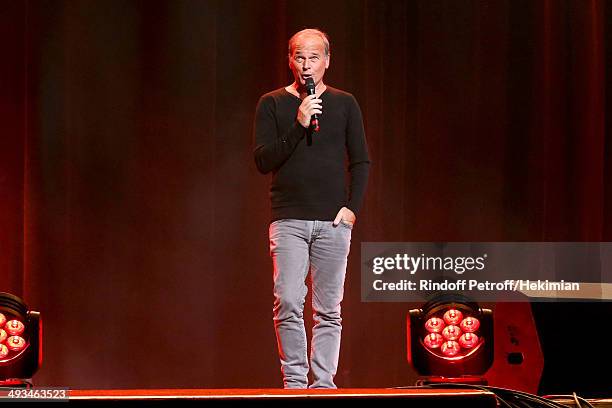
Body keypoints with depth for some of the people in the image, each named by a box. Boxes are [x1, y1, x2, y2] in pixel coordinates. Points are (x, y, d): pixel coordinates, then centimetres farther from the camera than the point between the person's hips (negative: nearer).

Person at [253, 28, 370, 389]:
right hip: (289, 220, -1)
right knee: (288, 304, -10)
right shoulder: (272, 104, 6)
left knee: (328, 311, 0)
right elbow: (264, 161, -2)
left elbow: (361, 162, 12)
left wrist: (352, 207, -1)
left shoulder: (344, 104, 10)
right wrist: (298, 126, -13)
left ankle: (323, 383, 5)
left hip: (333, 222, 1)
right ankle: (294, 382, -3)